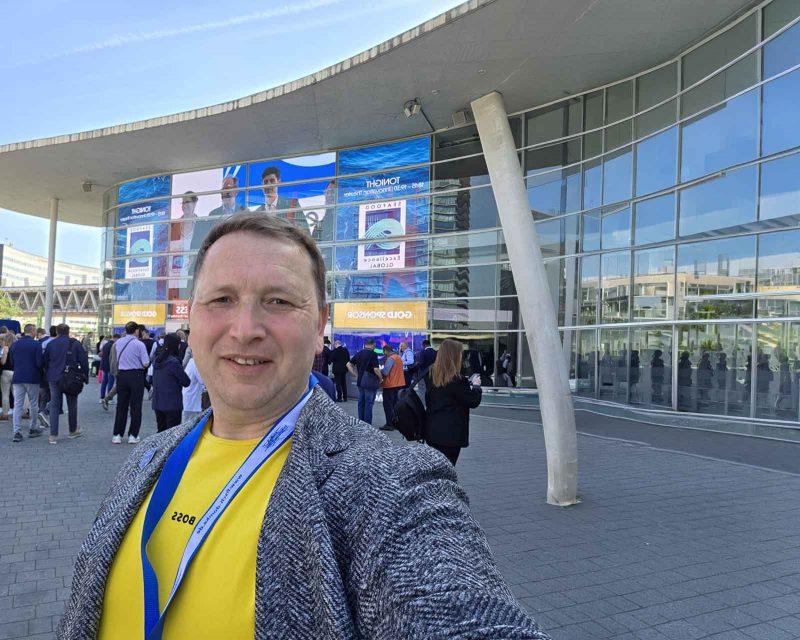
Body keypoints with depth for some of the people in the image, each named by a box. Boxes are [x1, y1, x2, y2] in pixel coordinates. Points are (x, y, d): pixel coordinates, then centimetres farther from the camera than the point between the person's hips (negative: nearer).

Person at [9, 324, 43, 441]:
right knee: (33, 405, 10)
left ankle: (17, 431, -4)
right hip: (33, 379, -4)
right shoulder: (36, 345, -11)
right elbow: (40, 363, -15)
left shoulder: (14, 344, 5)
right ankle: (33, 429, 20)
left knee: (17, 405, 4)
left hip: (18, 378, 4)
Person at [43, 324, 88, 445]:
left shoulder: (50, 344, 3)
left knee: (54, 406, 4)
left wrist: (48, 375, 19)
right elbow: (84, 361, -5)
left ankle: (53, 435, -1)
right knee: (72, 405, 14)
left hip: (54, 379, 1)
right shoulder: (75, 343, -3)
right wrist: (85, 376, 3)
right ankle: (73, 431, 28)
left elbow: (44, 362, 8)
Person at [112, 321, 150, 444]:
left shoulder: (118, 343, 3)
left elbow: (116, 360, 15)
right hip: (136, 375, -4)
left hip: (121, 375, 4)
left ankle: (117, 435, 13)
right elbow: (146, 363, -11)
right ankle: (133, 435, 8)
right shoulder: (139, 344, -12)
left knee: (121, 406, 11)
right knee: (135, 406, 5)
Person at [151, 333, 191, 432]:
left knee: (161, 431, 16)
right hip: (172, 404, -7)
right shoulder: (173, 362, -18)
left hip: (157, 403, 7)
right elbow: (186, 382, -12)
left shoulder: (156, 359, 5)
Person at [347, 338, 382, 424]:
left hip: (360, 381, 6)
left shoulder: (359, 353, 7)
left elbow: (348, 364, 10)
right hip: (370, 382, -6)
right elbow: (376, 369, -21)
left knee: (361, 402, 14)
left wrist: (355, 375, 10)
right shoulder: (373, 354, -13)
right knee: (369, 403, -1)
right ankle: (367, 424, 2)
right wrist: (380, 378, -5)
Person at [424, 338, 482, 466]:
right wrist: (476, 385, 9)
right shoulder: (457, 380, -19)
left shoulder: (432, 375, 3)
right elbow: (474, 401, -10)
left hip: (432, 431, 7)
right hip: (451, 434, -7)